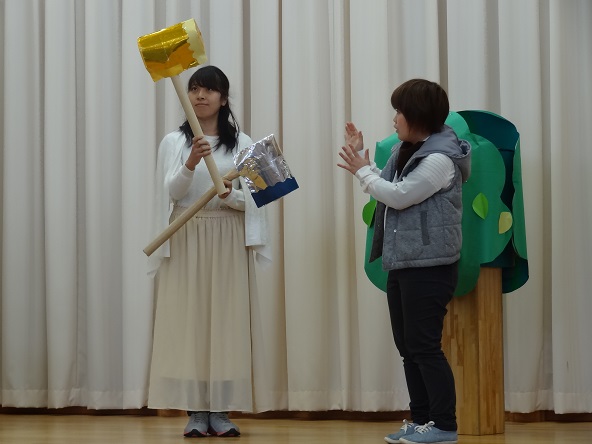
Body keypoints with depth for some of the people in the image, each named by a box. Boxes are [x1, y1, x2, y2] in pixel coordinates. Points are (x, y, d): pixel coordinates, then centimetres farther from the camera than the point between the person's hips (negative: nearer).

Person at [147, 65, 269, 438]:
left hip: (228, 240, 0)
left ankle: (221, 411, 3)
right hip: (185, 239, 0)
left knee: (227, 319, -1)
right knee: (187, 319, -4)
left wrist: (229, 195, -19)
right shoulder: (174, 142, 6)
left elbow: (252, 199, 2)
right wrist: (191, 163, -24)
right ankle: (195, 411, 0)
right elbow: (171, 193, -6)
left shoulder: (242, 143, 6)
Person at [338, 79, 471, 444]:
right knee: (408, 346, 12)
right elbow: (385, 186, 19)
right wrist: (362, 158, 11)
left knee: (424, 346, -6)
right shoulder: (405, 151, 12)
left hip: (429, 266, -10)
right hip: (402, 263, 10)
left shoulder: (440, 158, -16)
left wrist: (362, 171, -7)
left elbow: (398, 196, -19)